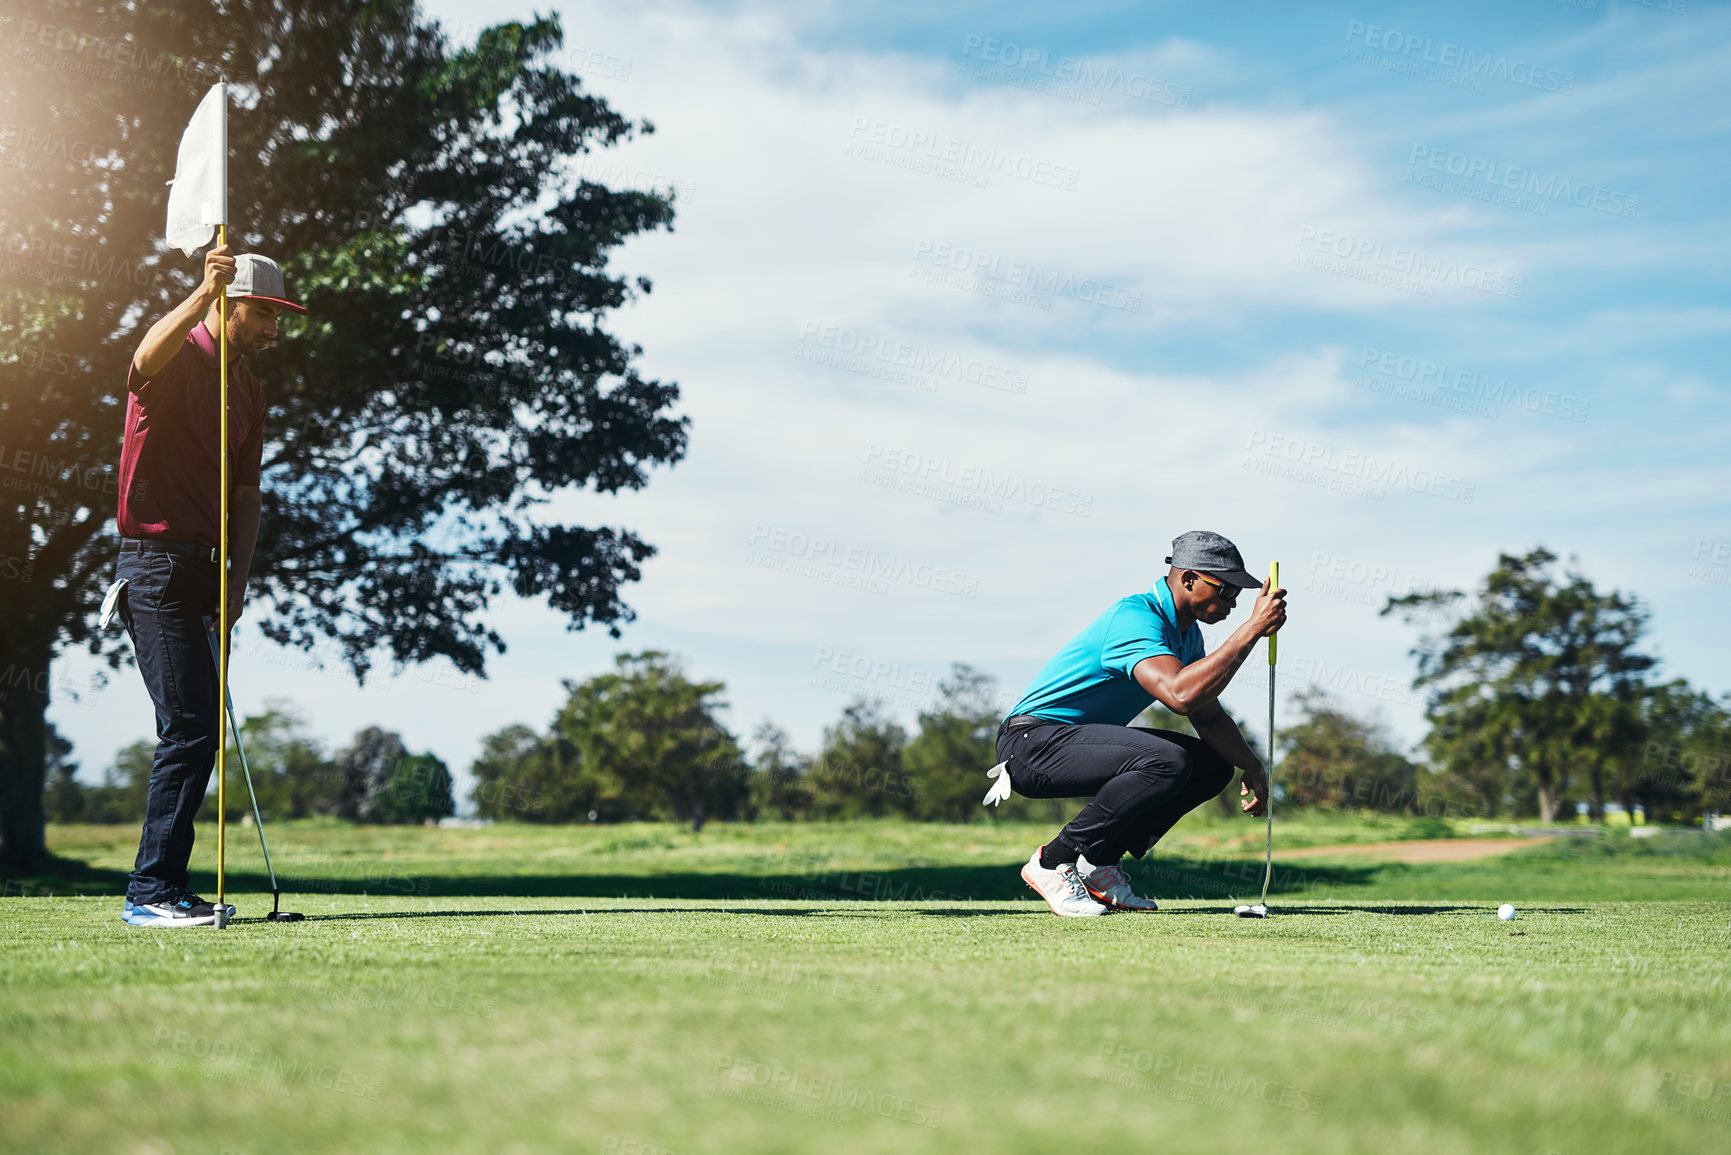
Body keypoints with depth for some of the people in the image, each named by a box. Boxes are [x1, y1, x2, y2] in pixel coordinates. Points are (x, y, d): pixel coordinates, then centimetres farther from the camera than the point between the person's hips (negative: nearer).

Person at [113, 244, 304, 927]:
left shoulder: (249, 390, 16)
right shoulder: (177, 360, -7)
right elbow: (149, 355, -34)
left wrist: (237, 583, 2)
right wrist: (205, 291, -49)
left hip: (203, 570, 9)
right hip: (157, 567, -9)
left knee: (199, 729, 10)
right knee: (189, 728, -14)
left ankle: (163, 892, 17)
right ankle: (152, 892, -10)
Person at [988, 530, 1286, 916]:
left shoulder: (1188, 634, 9)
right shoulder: (1136, 617, -22)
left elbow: (1209, 717, 16)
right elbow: (1180, 694, -38)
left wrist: (1252, 767, -2)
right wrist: (1252, 629, -34)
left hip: (1084, 740, 10)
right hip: (1032, 742, -10)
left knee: (1213, 764, 4)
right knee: (1166, 761, -30)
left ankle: (1098, 863, 5)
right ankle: (1053, 862, -15)